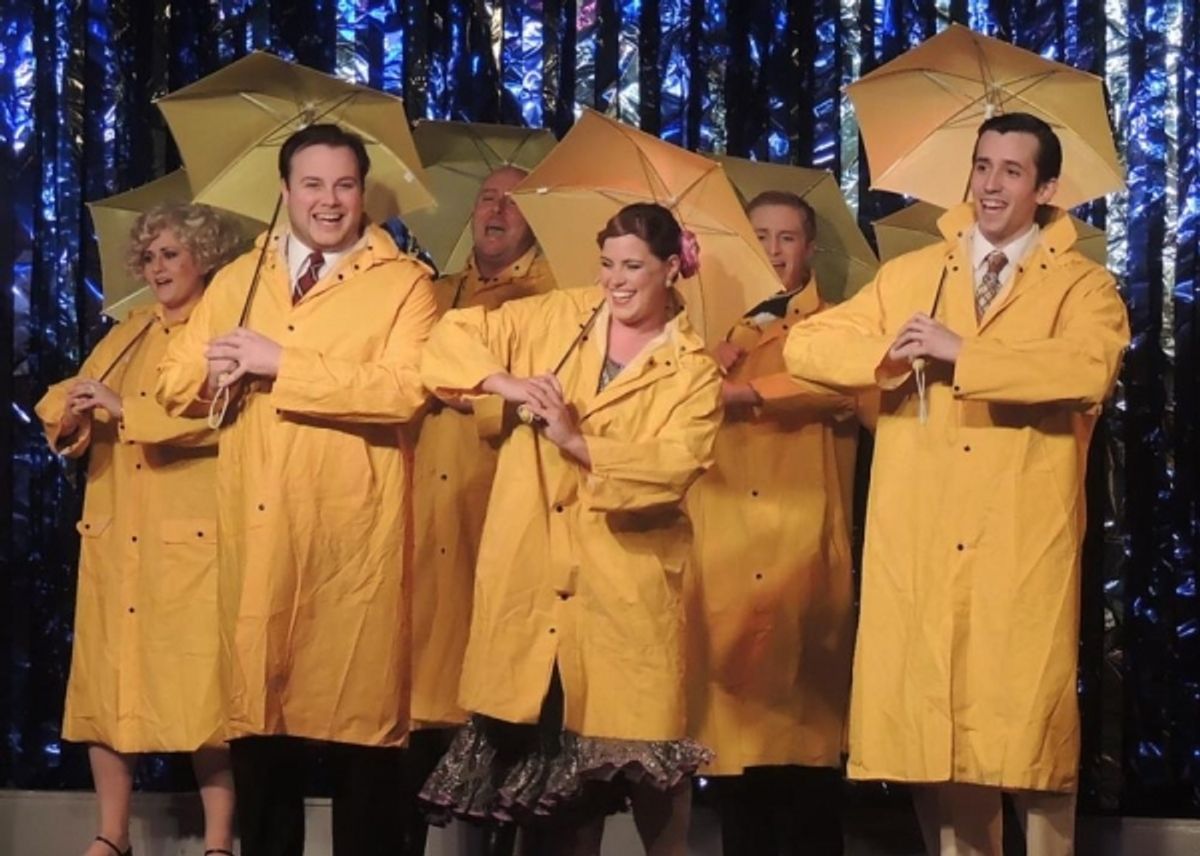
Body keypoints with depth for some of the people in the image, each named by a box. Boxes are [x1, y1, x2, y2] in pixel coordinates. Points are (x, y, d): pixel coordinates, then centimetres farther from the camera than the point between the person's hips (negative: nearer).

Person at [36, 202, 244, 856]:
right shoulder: (127, 333, 19)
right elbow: (61, 405, 14)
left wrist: (125, 409, -18)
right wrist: (71, 411, -9)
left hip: (192, 538, -6)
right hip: (113, 536, 6)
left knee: (200, 687, -6)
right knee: (105, 682, 4)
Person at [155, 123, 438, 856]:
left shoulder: (404, 282, 1)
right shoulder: (237, 280, 16)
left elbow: (404, 388, -15)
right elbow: (175, 382, 13)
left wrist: (281, 364, -15)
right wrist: (212, 368, -11)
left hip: (355, 537, -4)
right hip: (257, 535, 4)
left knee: (359, 711, 0)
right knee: (256, 709, 8)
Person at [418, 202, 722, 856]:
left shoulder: (692, 371, 2)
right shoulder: (556, 319, 9)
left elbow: (677, 465, -13)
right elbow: (456, 334, 8)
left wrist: (578, 444, -19)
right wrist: (506, 383, -9)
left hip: (625, 588, -2)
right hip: (531, 575, 2)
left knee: (637, 746, -2)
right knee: (544, 748, 7)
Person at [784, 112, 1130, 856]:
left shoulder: (1085, 286, 3)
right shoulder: (910, 275, 14)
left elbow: (1090, 369, -17)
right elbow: (806, 345, 10)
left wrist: (960, 353, -17)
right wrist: (891, 350, -9)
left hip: (1025, 552, -3)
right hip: (918, 549, 3)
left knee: (1027, 727, -3)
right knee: (933, 728, 6)